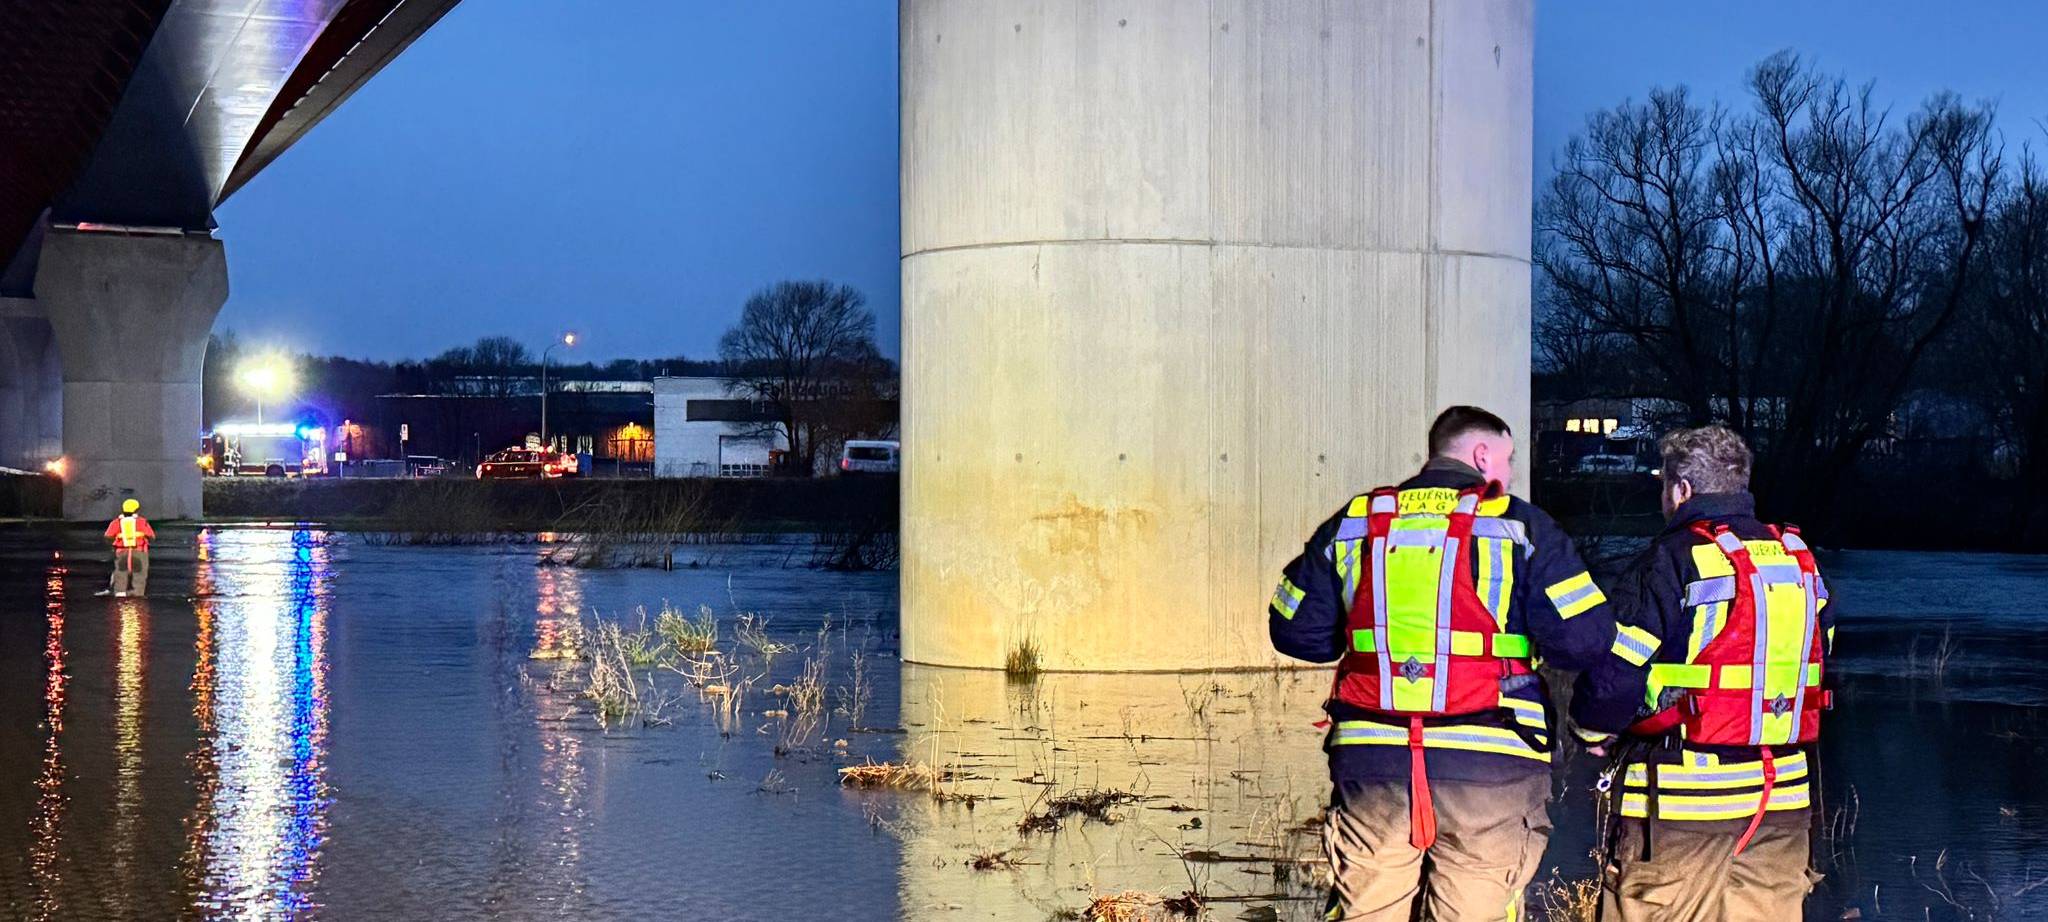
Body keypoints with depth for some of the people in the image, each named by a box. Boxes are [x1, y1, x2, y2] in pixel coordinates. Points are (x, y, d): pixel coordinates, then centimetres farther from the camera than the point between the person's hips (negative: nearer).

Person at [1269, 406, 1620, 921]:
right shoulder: (1521, 528, 1)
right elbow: (1584, 639, -4)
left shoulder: (1351, 525, 11)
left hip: (1370, 763, 3)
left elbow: (1294, 631, 14)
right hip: (1488, 769, -3)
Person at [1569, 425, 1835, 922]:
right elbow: (1815, 669, 18)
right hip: (1785, 797, 7)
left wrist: (1593, 728, 6)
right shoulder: (1800, 561, 12)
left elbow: (1614, 673, -13)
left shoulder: (1671, 560, -10)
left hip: (1682, 803, -6)